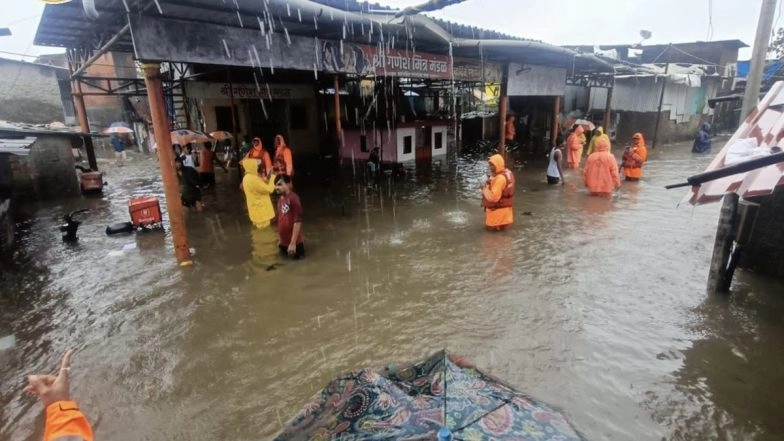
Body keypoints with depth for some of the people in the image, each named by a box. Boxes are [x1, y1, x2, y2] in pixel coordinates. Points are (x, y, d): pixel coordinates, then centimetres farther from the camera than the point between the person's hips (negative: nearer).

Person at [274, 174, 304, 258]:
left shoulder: (293, 198, -17)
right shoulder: (279, 199, 7)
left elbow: (297, 221, -20)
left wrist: (293, 243, -21)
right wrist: (279, 239, 15)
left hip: (294, 242, -7)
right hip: (283, 242, 7)